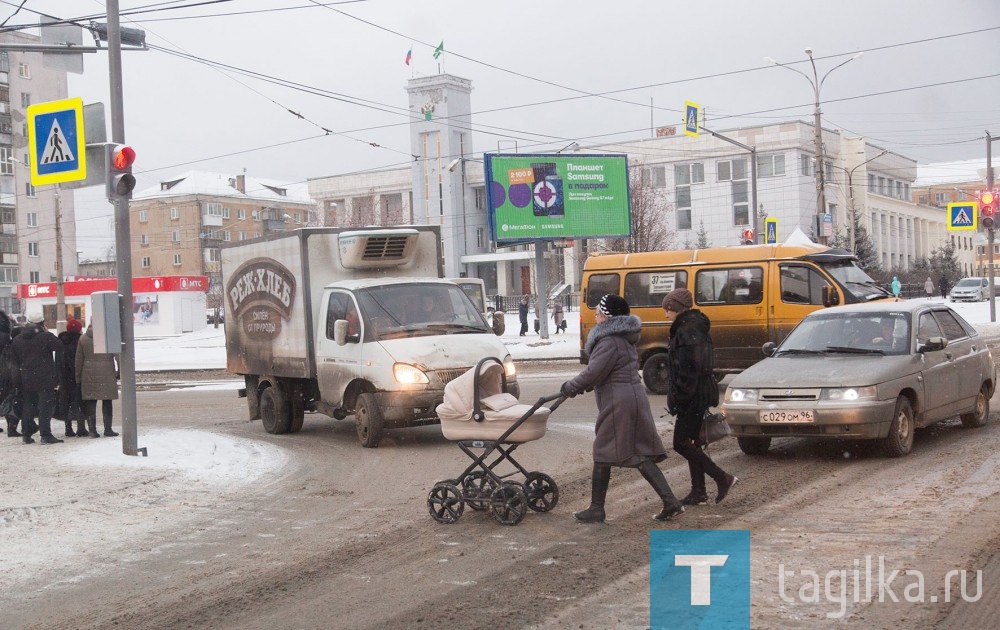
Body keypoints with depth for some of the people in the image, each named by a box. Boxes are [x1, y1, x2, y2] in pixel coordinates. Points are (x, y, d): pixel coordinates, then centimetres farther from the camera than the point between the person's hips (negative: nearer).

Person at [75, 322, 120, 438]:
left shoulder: (83, 338, 4)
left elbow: (79, 360, 7)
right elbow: (118, 355, -5)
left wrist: (78, 377, 13)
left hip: (89, 374, 2)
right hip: (107, 374, -2)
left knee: (90, 402, 6)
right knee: (107, 402, 5)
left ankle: (92, 429, 3)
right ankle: (108, 429, 5)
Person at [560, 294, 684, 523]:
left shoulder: (610, 341, -15)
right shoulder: (623, 338, 17)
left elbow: (593, 373, -18)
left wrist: (570, 387, -4)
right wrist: (580, 385, 21)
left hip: (618, 403, -10)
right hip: (634, 398, 10)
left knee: (603, 455, 2)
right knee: (640, 454, 9)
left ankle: (596, 509, 10)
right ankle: (670, 502, 4)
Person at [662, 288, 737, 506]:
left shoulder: (687, 331, -17)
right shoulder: (696, 326, 15)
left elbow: (689, 369, -24)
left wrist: (679, 396, -22)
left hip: (692, 397, -10)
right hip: (700, 394, 10)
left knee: (681, 443, -6)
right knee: (691, 443, 13)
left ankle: (723, 478, -5)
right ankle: (698, 492, 16)